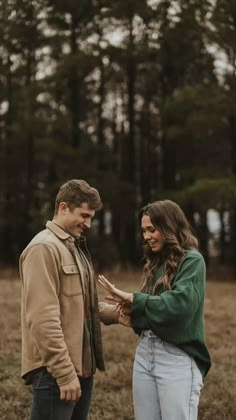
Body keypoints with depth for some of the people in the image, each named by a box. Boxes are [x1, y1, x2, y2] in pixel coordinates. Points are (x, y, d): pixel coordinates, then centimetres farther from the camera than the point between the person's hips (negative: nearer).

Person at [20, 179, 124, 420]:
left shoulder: (74, 247, 18)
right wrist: (64, 372, -21)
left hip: (81, 366, 10)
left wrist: (116, 313, 5)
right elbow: (43, 318, -20)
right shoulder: (44, 248, -14)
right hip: (55, 372, -9)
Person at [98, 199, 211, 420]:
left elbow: (181, 303, -21)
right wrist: (132, 309, -6)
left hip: (178, 357, -7)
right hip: (144, 353, 7)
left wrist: (134, 299, -14)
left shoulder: (191, 260, -7)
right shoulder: (155, 263, 14)